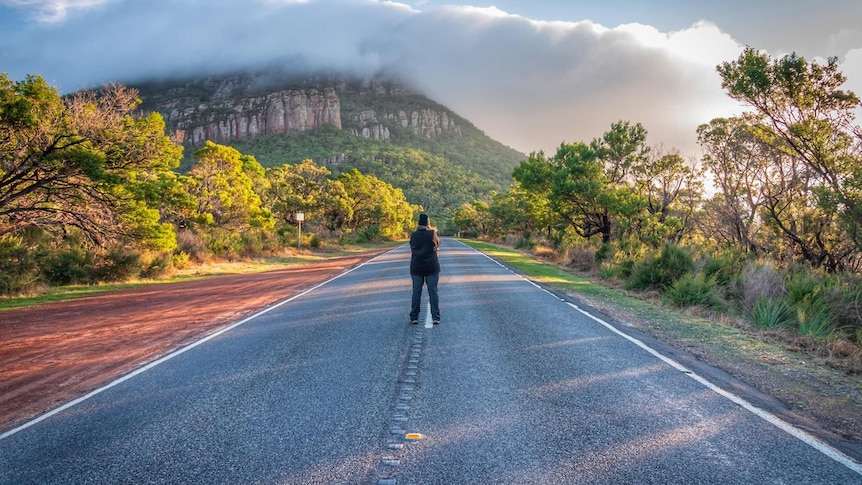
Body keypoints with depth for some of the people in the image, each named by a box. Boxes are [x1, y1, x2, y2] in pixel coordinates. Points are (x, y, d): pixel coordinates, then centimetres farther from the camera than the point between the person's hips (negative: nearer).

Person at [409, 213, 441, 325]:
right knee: (433, 291, 3)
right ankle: (435, 317, 1)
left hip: (416, 267, 2)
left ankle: (414, 317, 6)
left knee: (416, 291, 6)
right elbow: (437, 243, 10)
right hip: (432, 267, -2)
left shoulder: (413, 235, -3)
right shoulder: (432, 234, -8)